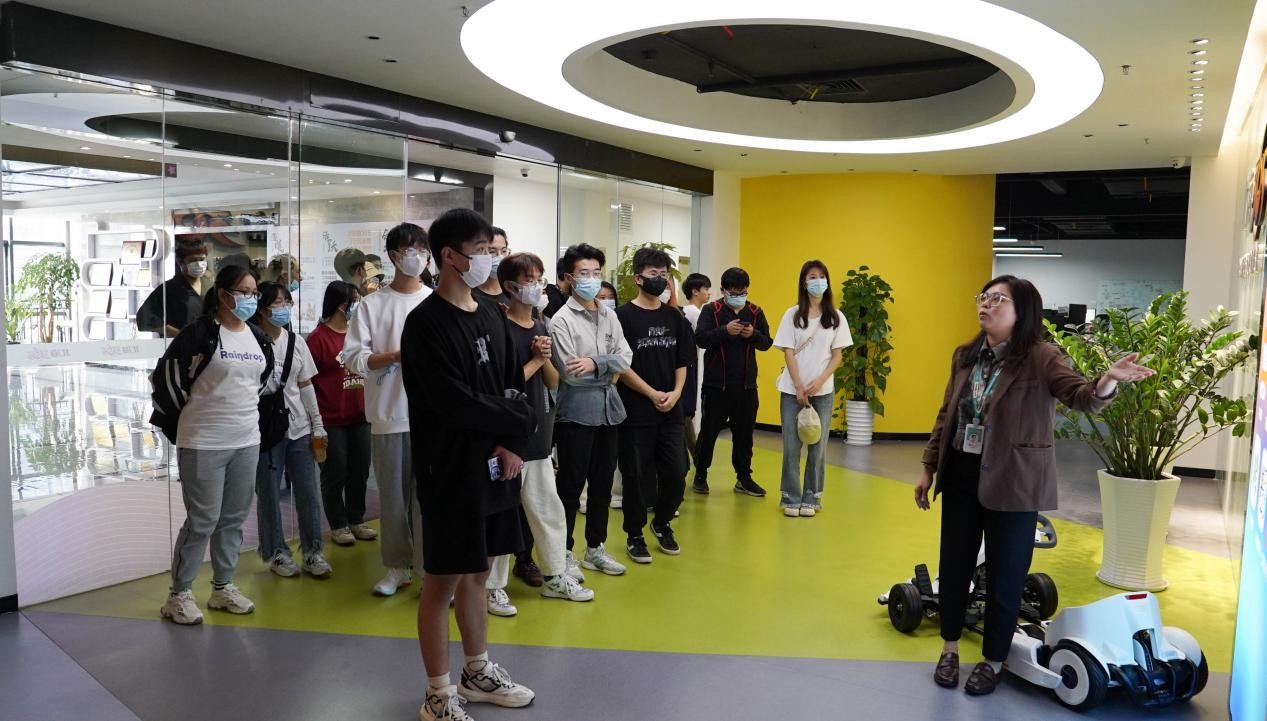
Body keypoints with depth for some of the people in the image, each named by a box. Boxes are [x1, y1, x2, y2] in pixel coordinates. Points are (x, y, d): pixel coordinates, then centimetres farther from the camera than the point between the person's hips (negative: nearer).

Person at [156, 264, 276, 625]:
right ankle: (179, 594, 13)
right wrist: (193, 405, 1)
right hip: (203, 443, -6)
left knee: (234, 518, 12)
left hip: (247, 441, 6)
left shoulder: (258, 338, 9)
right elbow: (165, 376, -8)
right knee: (202, 520, -2)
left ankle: (222, 588, 26)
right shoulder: (200, 333, -11)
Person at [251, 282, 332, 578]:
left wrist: (318, 427, 10)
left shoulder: (296, 342, 7)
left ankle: (313, 552, 16)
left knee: (309, 493, 5)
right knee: (269, 495, 5)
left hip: (299, 428, 4)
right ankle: (276, 553, 20)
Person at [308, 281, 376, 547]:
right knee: (335, 473, 6)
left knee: (360, 471, 13)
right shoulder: (318, 338, -9)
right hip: (331, 420, -5)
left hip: (360, 417, 5)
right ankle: (338, 525, 19)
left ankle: (357, 520, 27)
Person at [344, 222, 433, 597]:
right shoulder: (372, 304, 2)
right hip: (389, 414, 0)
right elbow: (354, 358, -5)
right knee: (393, 493, 9)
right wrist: (395, 356, -16)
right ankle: (398, 566, 23)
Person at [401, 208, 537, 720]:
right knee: (444, 580, 3)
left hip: (494, 467, 7)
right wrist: (520, 421, -9)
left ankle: (478, 673, 33)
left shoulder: (492, 316, 11)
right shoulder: (427, 322, -12)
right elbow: (456, 403, -20)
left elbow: (514, 387, 10)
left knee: (477, 572, 18)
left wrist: (511, 443, -8)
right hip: (451, 471, -7)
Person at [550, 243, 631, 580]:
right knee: (571, 485, 3)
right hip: (577, 410, -6)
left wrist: (595, 363, -16)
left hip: (608, 407, 6)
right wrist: (608, 366, -7)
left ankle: (595, 548, 29)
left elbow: (625, 359, 0)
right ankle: (565, 553, 16)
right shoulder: (561, 320, -9)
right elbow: (571, 373, -16)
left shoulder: (609, 316, 9)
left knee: (603, 482, 14)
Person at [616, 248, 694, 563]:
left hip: (670, 411, 4)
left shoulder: (674, 317, 9)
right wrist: (653, 394, -12)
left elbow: (682, 361, 11)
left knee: (676, 474, 7)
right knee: (637, 476, 5)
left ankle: (662, 523, 31)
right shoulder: (624, 316, -6)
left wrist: (675, 393, -6)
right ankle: (634, 535, 21)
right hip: (635, 412, -4)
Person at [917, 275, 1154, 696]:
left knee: (1005, 575, 8)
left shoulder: (1040, 358, -11)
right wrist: (929, 468, 12)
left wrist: (1109, 381, -47)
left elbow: (1082, 397, -25)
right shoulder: (965, 356, 5)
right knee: (954, 566, 13)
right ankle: (950, 648, 33)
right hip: (961, 477, 5)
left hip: (1013, 484, -5)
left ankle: (993, 661, 27)